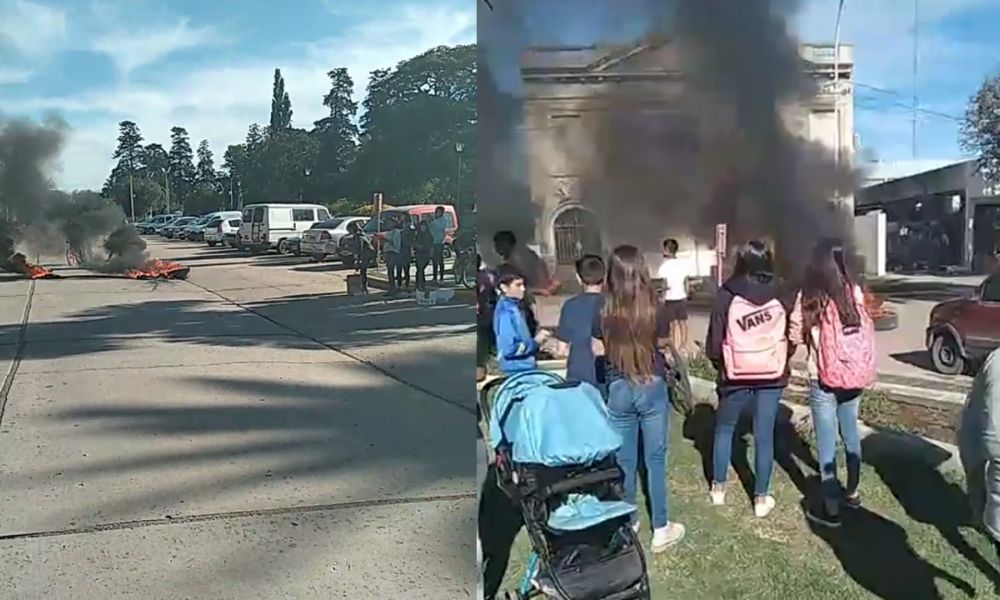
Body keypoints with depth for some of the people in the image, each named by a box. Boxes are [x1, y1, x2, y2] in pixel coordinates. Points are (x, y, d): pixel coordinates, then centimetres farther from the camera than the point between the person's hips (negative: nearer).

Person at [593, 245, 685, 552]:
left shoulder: (603, 311, -11)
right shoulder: (653, 308, -12)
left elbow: (598, 349, -1)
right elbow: (663, 341, 4)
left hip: (618, 389, 1)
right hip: (652, 387, -1)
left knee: (624, 460, 12)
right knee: (655, 459, 9)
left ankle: (627, 523, 26)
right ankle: (661, 529, 17)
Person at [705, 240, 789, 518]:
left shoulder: (727, 295, -10)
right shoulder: (779, 294, -4)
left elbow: (715, 340, -7)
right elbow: (791, 334, 2)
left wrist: (720, 364, 11)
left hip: (737, 375, -1)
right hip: (772, 375, 2)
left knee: (724, 430, 18)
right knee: (764, 436, 8)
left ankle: (718, 489, 26)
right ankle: (761, 498, 16)